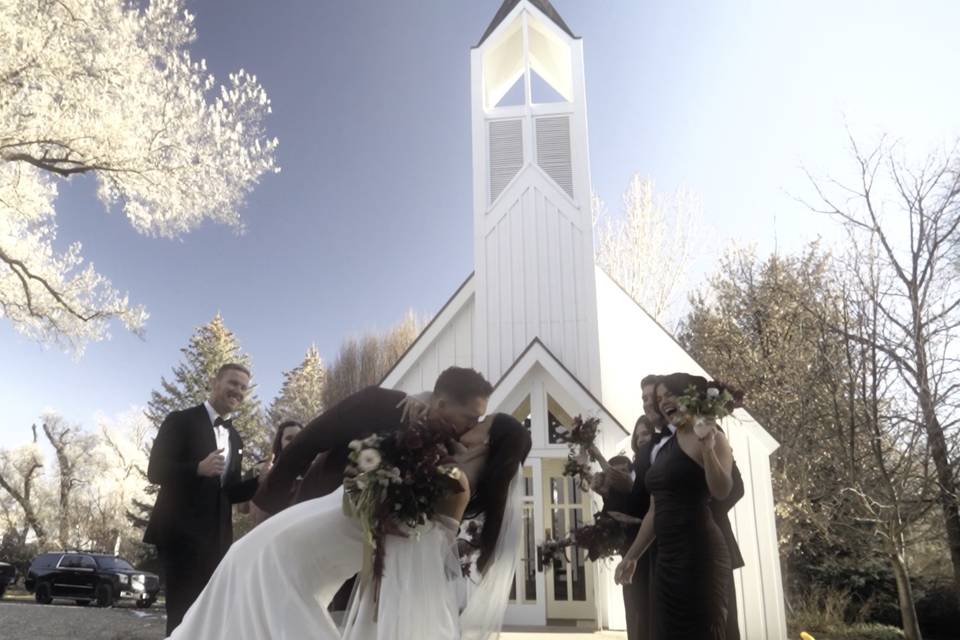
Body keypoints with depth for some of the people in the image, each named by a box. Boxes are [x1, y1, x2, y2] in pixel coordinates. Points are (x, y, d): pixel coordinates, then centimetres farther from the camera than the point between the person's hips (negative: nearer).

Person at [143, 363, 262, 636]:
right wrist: (199, 468, -28)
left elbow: (230, 492, 13)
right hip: (181, 532, -7)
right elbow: (156, 470, -12)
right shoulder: (181, 421, -4)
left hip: (217, 538, 7)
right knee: (184, 610, -5)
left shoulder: (235, 438, 16)